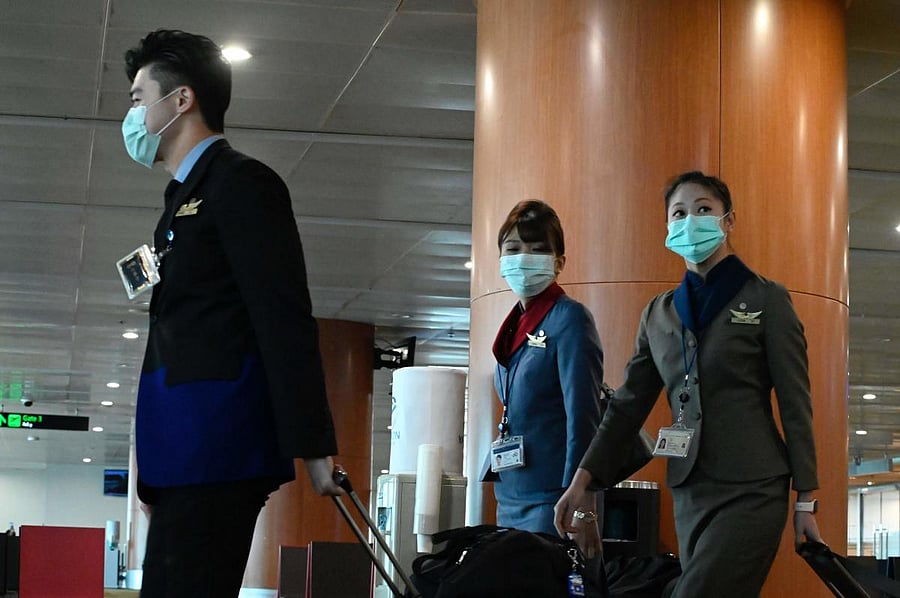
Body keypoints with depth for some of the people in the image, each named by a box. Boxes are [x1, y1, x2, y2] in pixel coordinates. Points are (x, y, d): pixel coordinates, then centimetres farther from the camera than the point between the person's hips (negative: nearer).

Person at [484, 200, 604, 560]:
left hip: (552, 501, -8)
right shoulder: (515, 325, 15)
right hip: (511, 500, 8)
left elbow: (583, 418, -14)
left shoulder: (568, 319, -7)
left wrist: (583, 512, -20)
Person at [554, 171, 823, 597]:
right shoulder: (658, 314, 13)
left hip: (752, 490, -5)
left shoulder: (766, 300, 0)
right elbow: (629, 404, 13)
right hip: (689, 494, 5)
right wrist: (582, 478, 3)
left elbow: (795, 405, -2)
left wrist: (805, 501, -6)